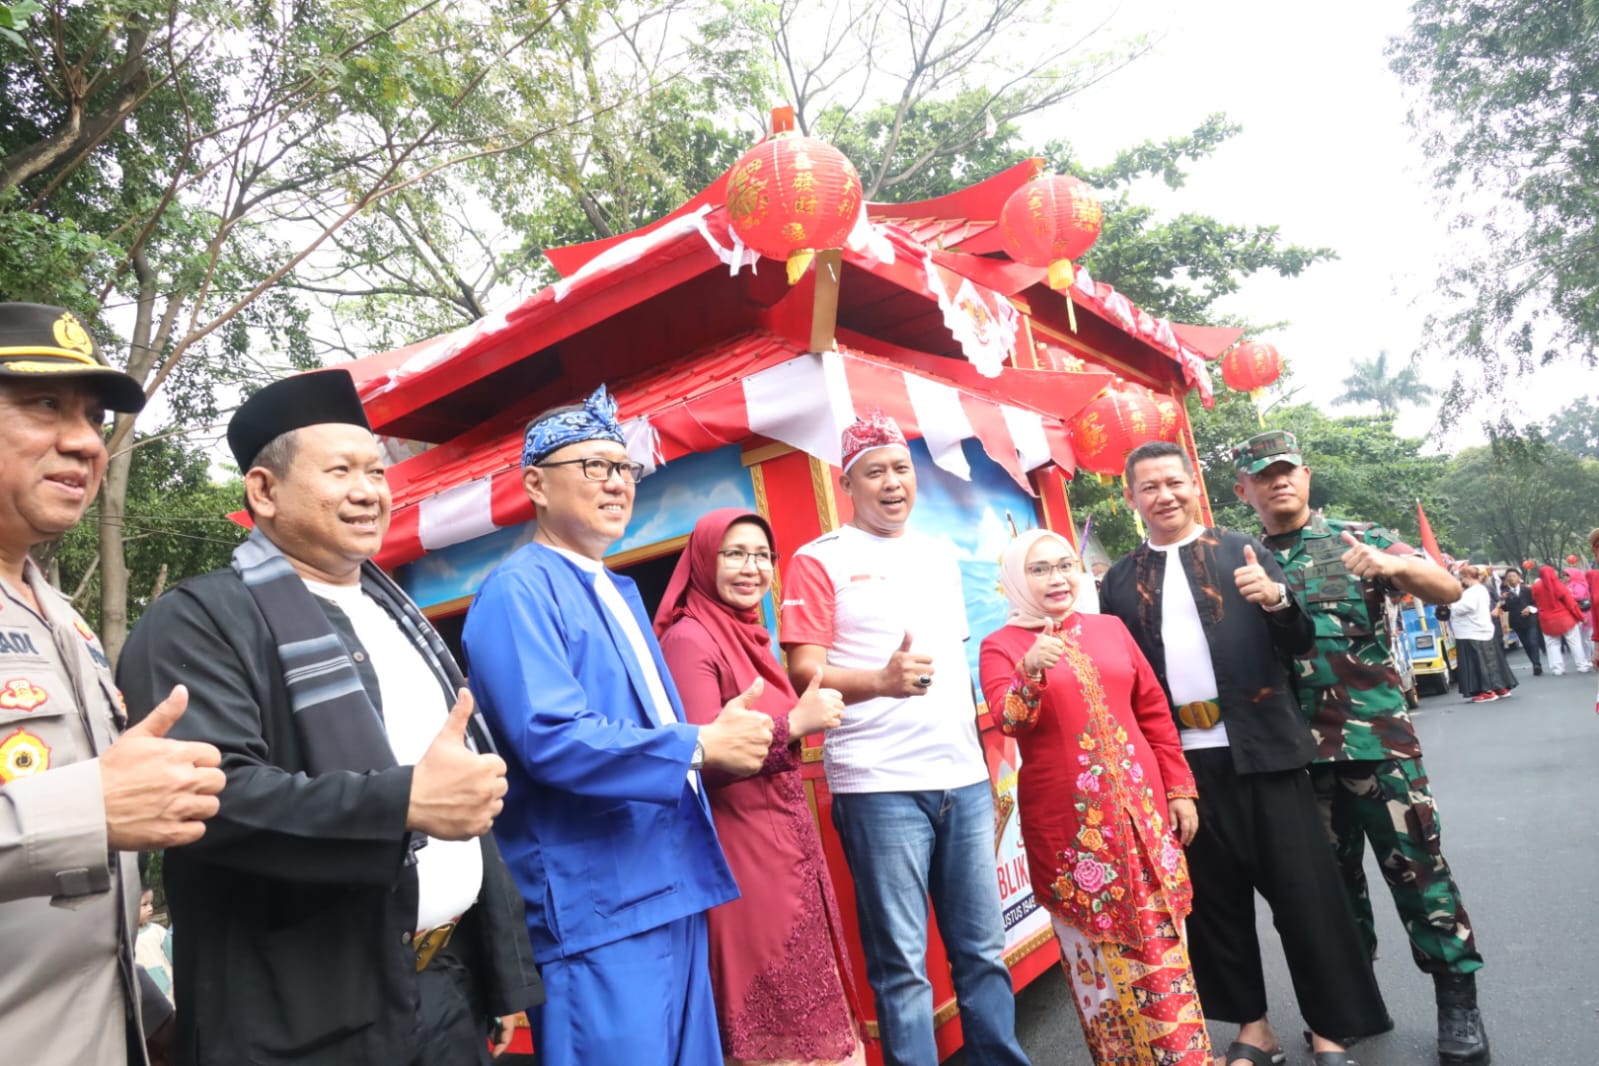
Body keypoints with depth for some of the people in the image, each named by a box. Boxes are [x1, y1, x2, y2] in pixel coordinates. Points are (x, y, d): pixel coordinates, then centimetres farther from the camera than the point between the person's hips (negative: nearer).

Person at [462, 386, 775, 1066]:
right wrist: (699, 746, -22)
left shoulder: (619, 592, 16)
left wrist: (716, 733, 4)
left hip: (669, 888, 9)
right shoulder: (518, 591, -14)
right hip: (596, 905, -9)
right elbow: (550, 738, -26)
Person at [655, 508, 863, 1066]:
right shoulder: (689, 639, -15)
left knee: (802, 1005, 16)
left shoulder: (750, 636, 13)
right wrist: (795, 722, -20)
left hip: (787, 839, 9)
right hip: (742, 849, -9)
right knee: (770, 1019, 3)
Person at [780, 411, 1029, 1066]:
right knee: (901, 964, 2)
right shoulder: (819, 561, -4)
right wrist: (881, 680, -29)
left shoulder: (940, 555, 15)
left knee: (984, 949, 13)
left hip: (965, 778, 6)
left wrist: (988, 754, 16)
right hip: (879, 786, -5)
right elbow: (804, 675, -11)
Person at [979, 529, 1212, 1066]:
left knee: (1162, 941, 10)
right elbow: (1010, 722, -18)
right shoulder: (1001, 646, -4)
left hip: (1139, 806, 3)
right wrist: (1032, 671, -36)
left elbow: (1154, 712, 11)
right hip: (1067, 821, -3)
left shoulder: (1110, 629, 8)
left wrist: (1180, 789, 9)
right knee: (1095, 949, 6)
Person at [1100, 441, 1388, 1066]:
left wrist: (1276, 598, -18)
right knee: (1214, 898, 11)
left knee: (1304, 890, 6)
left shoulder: (1244, 552, 3)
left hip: (1263, 751, -1)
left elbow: (1302, 644, 1)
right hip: (1179, 762, 2)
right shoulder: (1120, 581, 7)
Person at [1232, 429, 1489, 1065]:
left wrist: (1395, 564, -23)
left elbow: (1449, 591, -4)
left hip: (1378, 737, -2)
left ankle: (1459, 1005, 18)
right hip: (1297, 750, 2)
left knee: (1416, 864, 1)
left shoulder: (1358, 539, 2)